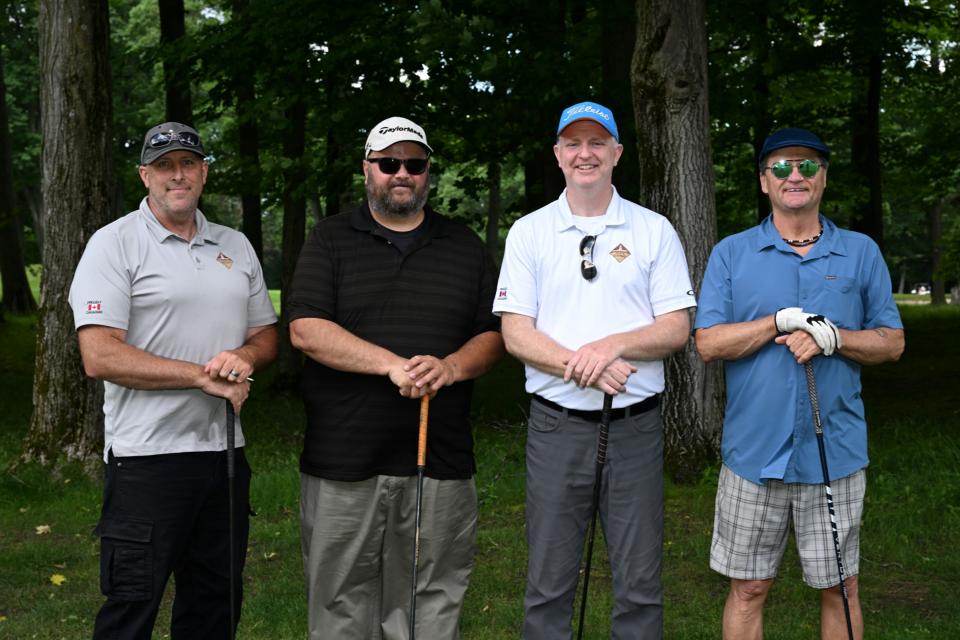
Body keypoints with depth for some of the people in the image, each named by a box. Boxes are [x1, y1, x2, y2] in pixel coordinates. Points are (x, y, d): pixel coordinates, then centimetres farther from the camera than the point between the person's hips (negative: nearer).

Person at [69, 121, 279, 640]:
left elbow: (267, 335, 18)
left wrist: (244, 356, -6)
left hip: (224, 450, 6)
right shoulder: (115, 243, -6)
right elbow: (99, 357, -15)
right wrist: (204, 376, -15)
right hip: (147, 457, -6)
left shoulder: (236, 246, 13)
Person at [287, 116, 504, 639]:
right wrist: (394, 365, -16)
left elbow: (493, 334, 11)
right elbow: (306, 330, -6)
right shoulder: (331, 239, 6)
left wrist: (450, 367, -12)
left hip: (440, 463, 2)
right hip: (342, 462, -1)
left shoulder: (466, 246, 13)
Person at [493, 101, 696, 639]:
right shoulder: (529, 232, 6)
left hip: (636, 426, 0)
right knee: (549, 584, 7)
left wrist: (612, 345, -17)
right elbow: (516, 333, -1)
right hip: (557, 426, 0)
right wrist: (578, 367, -17)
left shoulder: (654, 230, 6)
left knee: (640, 585, 6)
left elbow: (677, 329, 0)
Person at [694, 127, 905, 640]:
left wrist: (832, 337, -13)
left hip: (836, 450, 1)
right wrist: (783, 322, -15)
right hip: (753, 450, 0)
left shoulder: (861, 252, 6)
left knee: (839, 588, 10)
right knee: (748, 589, 8)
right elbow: (708, 343, -5)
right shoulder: (731, 254, 3)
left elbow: (892, 342, 5)